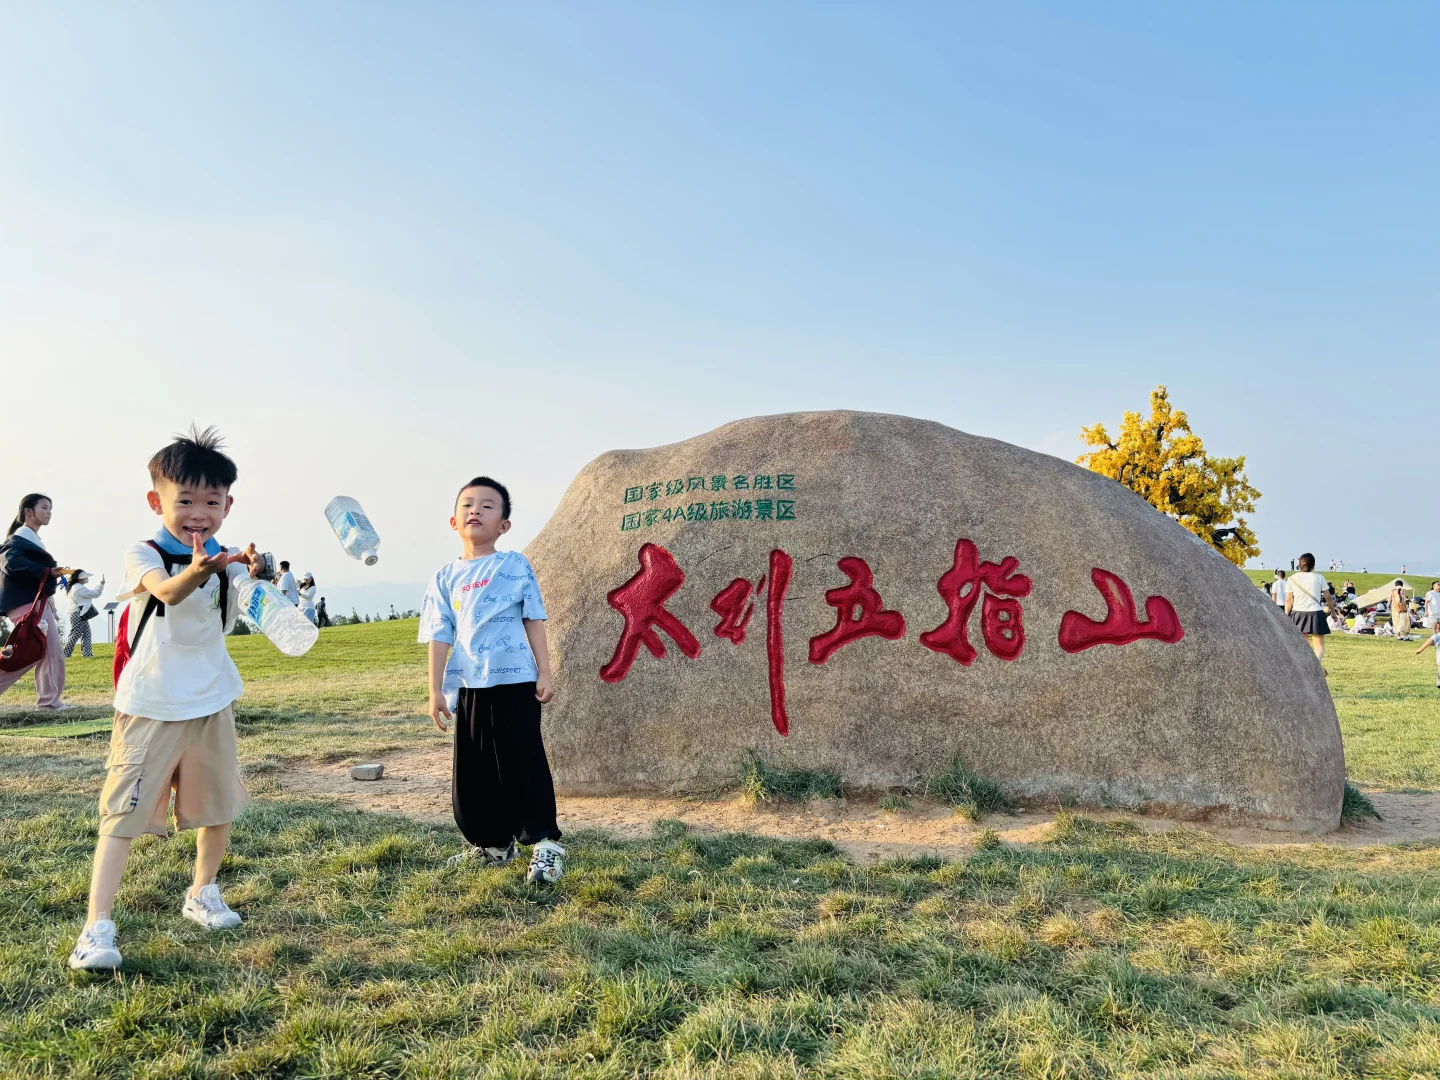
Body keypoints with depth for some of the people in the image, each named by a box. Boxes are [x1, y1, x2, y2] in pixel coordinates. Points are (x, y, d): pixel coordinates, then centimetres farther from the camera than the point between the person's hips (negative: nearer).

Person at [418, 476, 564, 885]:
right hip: (468, 686, 4)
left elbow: (535, 621, 0)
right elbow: (440, 635, 5)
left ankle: (545, 843, 9)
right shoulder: (445, 577, 6)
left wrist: (544, 673, -4)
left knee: (523, 762, -1)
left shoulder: (516, 566, -1)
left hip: (515, 682, -4)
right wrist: (435, 689, 1)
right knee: (473, 767, 11)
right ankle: (493, 843, 26)